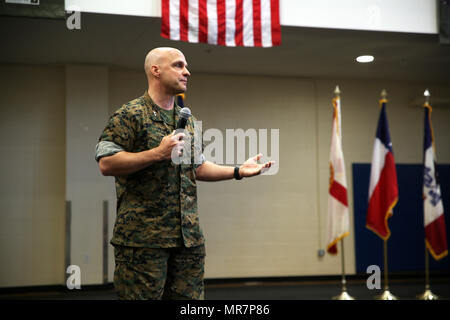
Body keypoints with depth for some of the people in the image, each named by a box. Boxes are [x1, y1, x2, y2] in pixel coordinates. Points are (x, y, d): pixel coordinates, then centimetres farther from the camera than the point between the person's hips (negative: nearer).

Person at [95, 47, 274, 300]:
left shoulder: (189, 120, 19)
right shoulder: (130, 115, -4)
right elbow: (107, 163, -12)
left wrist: (238, 171, 14)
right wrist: (158, 153, -18)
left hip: (190, 237, 7)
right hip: (143, 237, -7)